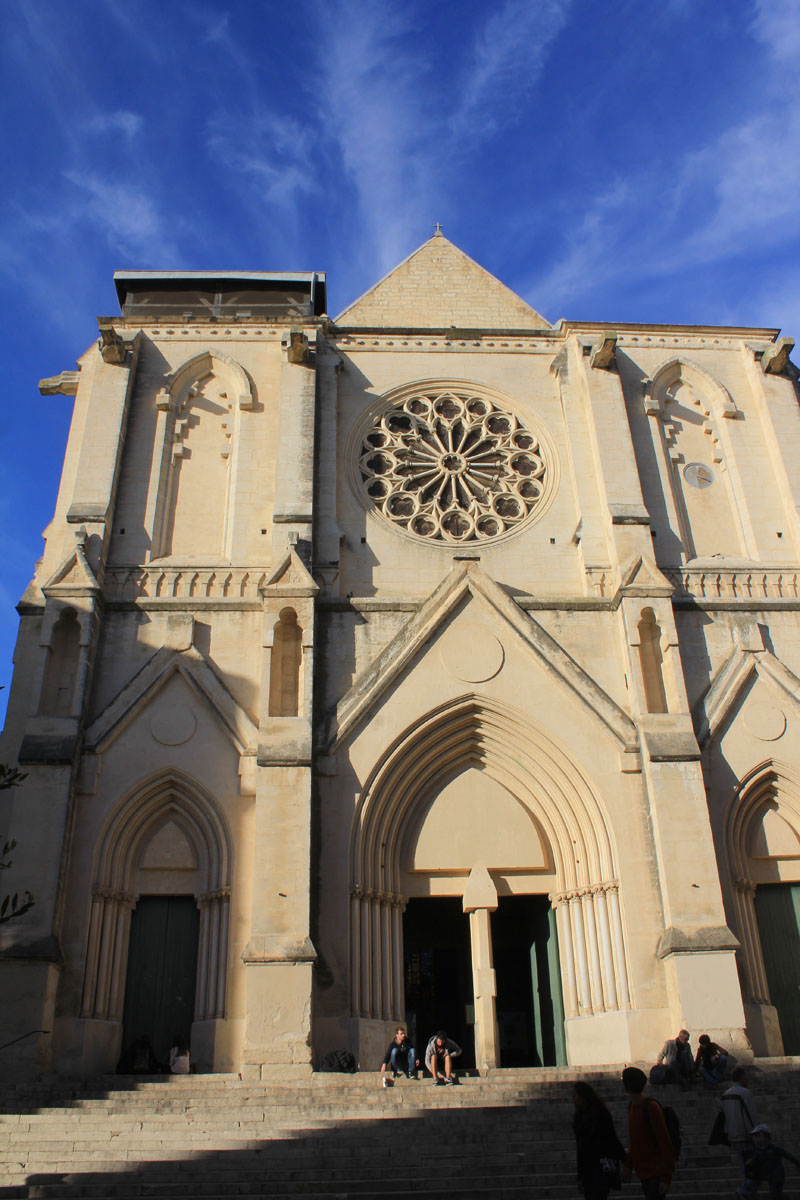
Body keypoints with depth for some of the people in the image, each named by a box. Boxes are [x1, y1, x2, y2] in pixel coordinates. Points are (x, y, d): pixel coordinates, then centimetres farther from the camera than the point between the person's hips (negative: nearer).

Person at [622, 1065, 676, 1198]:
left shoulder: (651, 1107, -21)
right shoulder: (632, 1106, 6)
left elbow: (666, 1144, -20)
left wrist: (666, 1177, -19)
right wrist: (628, 1164, 16)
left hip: (656, 1173, -8)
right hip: (642, 1171, 8)